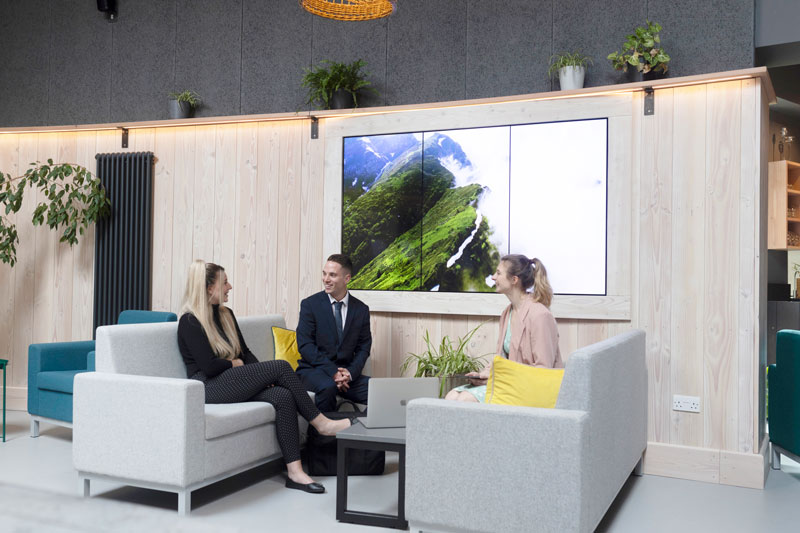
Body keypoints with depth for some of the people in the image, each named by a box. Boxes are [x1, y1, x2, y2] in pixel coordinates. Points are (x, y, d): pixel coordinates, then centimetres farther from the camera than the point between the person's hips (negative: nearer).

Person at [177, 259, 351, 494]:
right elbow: (209, 366, -16)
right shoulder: (190, 322, -9)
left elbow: (245, 352, 16)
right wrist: (236, 364, 1)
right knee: (281, 366, -20)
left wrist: (263, 376, -1)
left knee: (284, 396, -22)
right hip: (209, 388, -7)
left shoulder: (226, 315, 16)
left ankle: (295, 472, -25)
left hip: (234, 383, 7)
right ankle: (321, 422, -8)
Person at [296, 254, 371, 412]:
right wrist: (333, 371, -17)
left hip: (346, 372, 3)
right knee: (327, 386, -36)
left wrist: (350, 372, -12)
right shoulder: (310, 304, -2)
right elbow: (305, 345, -8)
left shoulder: (361, 309, 7)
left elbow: (363, 347, 7)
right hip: (313, 370, -3)